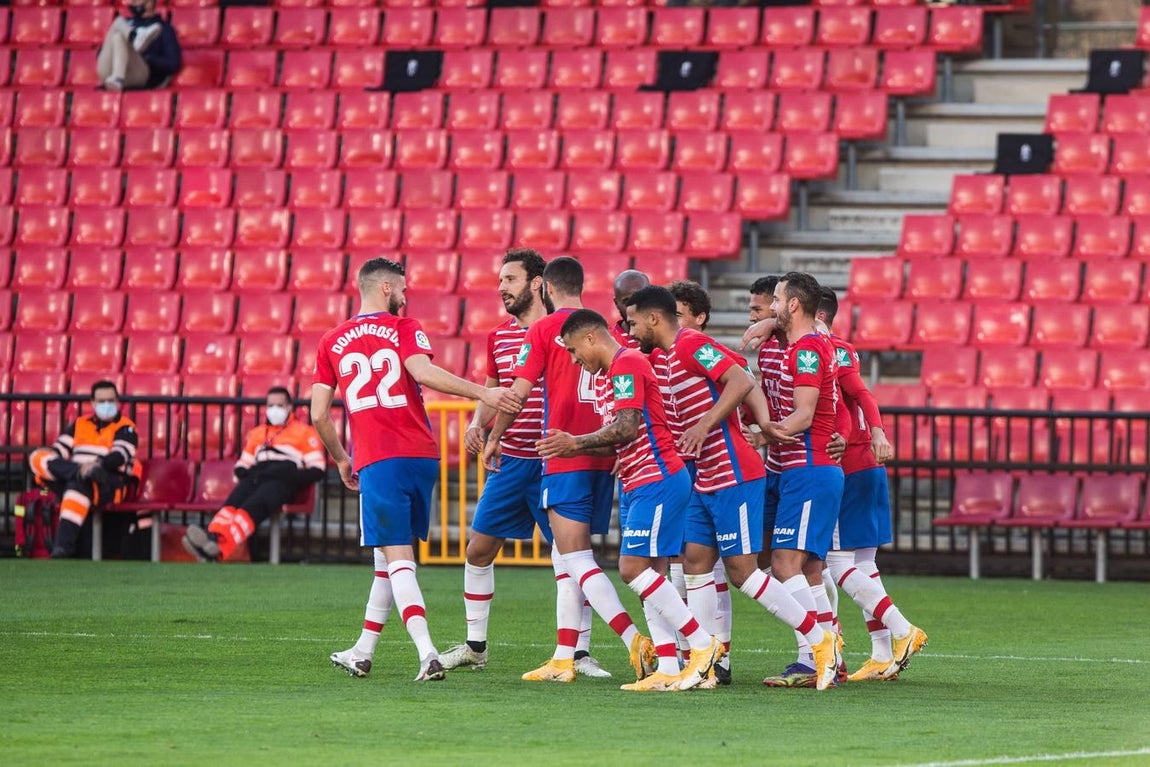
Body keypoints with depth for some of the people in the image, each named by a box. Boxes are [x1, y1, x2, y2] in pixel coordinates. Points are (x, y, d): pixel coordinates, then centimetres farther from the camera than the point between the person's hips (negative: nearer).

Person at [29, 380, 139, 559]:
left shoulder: (125, 428, 8)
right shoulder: (79, 424, 23)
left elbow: (120, 456, -10)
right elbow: (59, 449, 13)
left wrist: (98, 464, -31)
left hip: (109, 486, -5)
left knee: (79, 484, -40)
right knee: (38, 457, -16)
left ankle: (63, 545, -47)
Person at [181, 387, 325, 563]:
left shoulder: (304, 432, 16)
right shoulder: (256, 434, 32)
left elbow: (316, 471, 6)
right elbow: (241, 466, 28)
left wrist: (292, 476, -10)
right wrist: (247, 473, 3)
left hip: (283, 482, -5)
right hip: (256, 477, 5)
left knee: (252, 506, -35)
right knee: (233, 502, -31)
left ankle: (220, 550, -60)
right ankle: (211, 538, -60)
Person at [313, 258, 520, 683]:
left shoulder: (332, 342, 12)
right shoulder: (403, 329, 4)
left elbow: (318, 414, 9)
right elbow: (423, 372, -17)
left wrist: (341, 459, 24)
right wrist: (483, 393, -22)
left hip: (375, 463, 0)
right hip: (421, 456, 1)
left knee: (397, 559, -6)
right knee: (393, 556, 16)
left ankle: (427, 653, -24)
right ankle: (362, 652, 22)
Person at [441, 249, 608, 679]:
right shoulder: (498, 336, 10)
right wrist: (477, 425, 2)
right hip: (509, 461, 6)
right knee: (479, 548, 7)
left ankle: (579, 653, -2)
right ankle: (475, 646, 20)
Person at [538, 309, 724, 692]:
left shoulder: (626, 364, -11)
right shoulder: (617, 370, 20)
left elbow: (627, 428, -19)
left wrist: (577, 442, -13)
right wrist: (572, 449, 12)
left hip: (657, 482, -10)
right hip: (642, 485, 10)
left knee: (633, 567, -14)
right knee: (651, 574, 6)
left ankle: (703, 644, -9)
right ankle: (668, 668, 3)